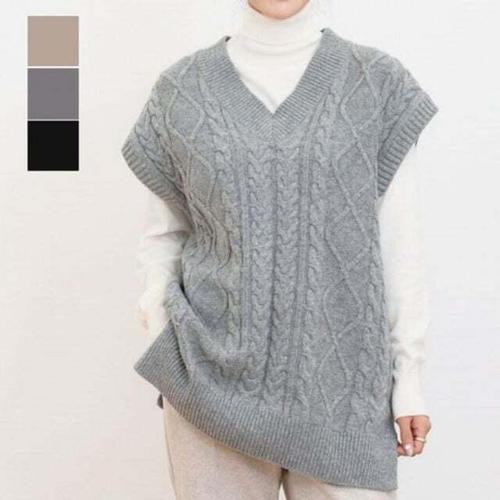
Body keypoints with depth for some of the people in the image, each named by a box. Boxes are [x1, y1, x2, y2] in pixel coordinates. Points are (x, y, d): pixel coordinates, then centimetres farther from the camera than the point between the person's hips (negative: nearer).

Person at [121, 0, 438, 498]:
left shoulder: (378, 82, 1)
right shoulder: (182, 89, 2)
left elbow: (399, 241, 1)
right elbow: (164, 236, 8)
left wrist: (409, 376, 0)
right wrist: (164, 365, 4)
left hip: (340, 377, 0)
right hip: (214, 374, 0)